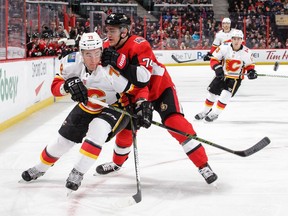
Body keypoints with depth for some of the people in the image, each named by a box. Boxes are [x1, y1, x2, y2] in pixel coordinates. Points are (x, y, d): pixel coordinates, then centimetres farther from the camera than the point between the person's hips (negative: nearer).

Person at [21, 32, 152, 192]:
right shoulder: (72, 62, -24)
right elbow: (55, 88, -15)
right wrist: (67, 85, -36)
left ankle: (78, 172, -18)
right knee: (64, 140, 12)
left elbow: (139, 88, -26)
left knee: (97, 130, -33)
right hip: (87, 107, 5)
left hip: (115, 107, -4)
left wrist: (142, 103, -44)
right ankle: (41, 168, 40)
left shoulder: (111, 71, -37)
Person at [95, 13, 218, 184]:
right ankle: (117, 163, 37)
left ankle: (203, 165, -18)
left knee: (176, 124, -21)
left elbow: (143, 77, -42)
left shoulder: (139, 45, -31)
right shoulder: (108, 48, -9)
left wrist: (119, 62, -48)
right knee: (126, 127, 10)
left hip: (160, 88, -7)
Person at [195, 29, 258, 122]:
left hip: (236, 78, -2)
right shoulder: (224, 47, -17)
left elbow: (249, 65, 1)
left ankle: (215, 113, 0)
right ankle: (205, 111, 31)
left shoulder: (246, 52, -15)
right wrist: (217, 68, -27)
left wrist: (251, 71, -19)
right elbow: (214, 59, -11)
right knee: (212, 93, 7)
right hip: (222, 75, 2)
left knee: (225, 95, -17)